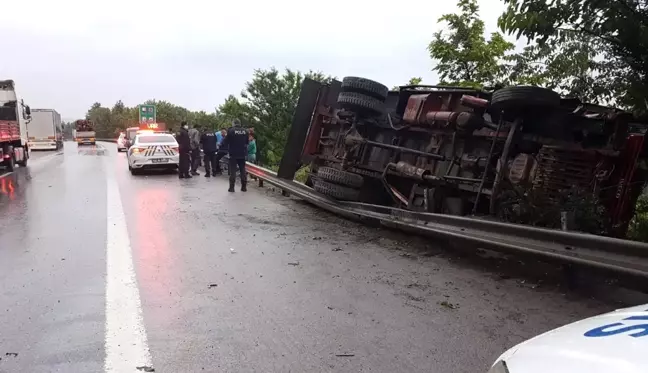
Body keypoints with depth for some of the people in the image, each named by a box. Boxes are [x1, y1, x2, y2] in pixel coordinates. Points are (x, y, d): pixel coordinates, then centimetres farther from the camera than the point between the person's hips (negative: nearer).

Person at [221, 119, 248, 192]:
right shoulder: (245, 131, 1)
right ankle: (244, 187, 15)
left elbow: (225, 142, -10)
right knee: (243, 170, 13)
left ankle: (232, 187, 0)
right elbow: (247, 142, 11)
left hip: (233, 154, -3)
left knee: (232, 170, 2)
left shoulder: (231, 131, -12)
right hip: (242, 154, 4)